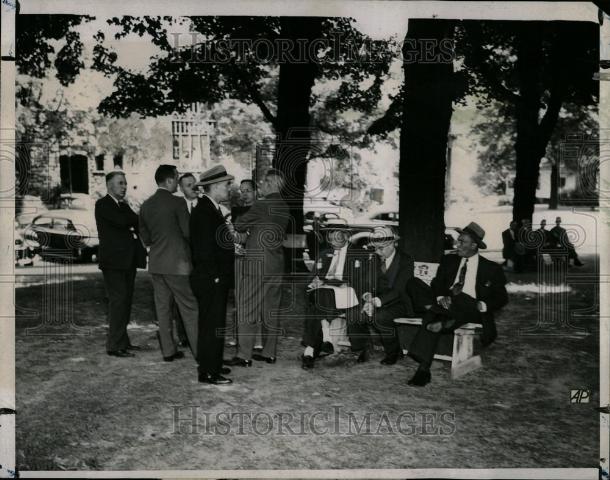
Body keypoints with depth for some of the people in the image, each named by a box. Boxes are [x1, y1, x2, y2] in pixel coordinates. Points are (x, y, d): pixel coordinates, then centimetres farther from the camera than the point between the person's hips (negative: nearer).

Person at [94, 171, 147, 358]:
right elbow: (121, 221, -20)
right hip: (114, 260, -8)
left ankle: (123, 341, 19)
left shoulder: (123, 205, 20)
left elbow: (135, 226, 12)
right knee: (118, 300, -9)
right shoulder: (102, 204, -6)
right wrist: (138, 218, -4)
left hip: (128, 260, 8)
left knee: (125, 300, 11)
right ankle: (114, 345, -6)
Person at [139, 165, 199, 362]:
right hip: (177, 263, -6)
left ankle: (168, 351, 17)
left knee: (162, 308, 11)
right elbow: (188, 233, -11)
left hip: (156, 263, 6)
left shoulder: (146, 205, 8)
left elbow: (145, 238, 13)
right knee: (189, 308, 0)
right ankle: (200, 351, 3)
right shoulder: (177, 202, -12)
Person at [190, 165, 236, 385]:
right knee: (211, 325, -5)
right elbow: (204, 249, -21)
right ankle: (208, 372, 2)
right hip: (211, 279, -10)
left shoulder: (212, 209, 15)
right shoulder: (203, 211, -17)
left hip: (216, 279, 10)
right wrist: (215, 275, -20)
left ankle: (212, 365, 27)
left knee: (213, 324, 17)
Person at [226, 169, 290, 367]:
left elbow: (239, 224, -7)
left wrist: (242, 232, 14)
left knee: (247, 308, -2)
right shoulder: (285, 208, 9)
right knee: (271, 309, 12)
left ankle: (244, 355, -1)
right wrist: (248, 235, 12)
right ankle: (269, 352, 18)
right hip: (277, 263, 8)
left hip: (258, 262, -8)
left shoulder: (262, 205, -15)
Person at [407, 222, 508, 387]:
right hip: (447, 304, 2)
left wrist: (483, 305, -15)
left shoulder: (491, 268, 9)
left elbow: (501, 298, 6)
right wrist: (441, 297, -8)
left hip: (473, 309, -2)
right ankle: (423, 370, -38)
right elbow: (437, 283, 16)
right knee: (430, 316, -32)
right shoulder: (449, 260, 20)